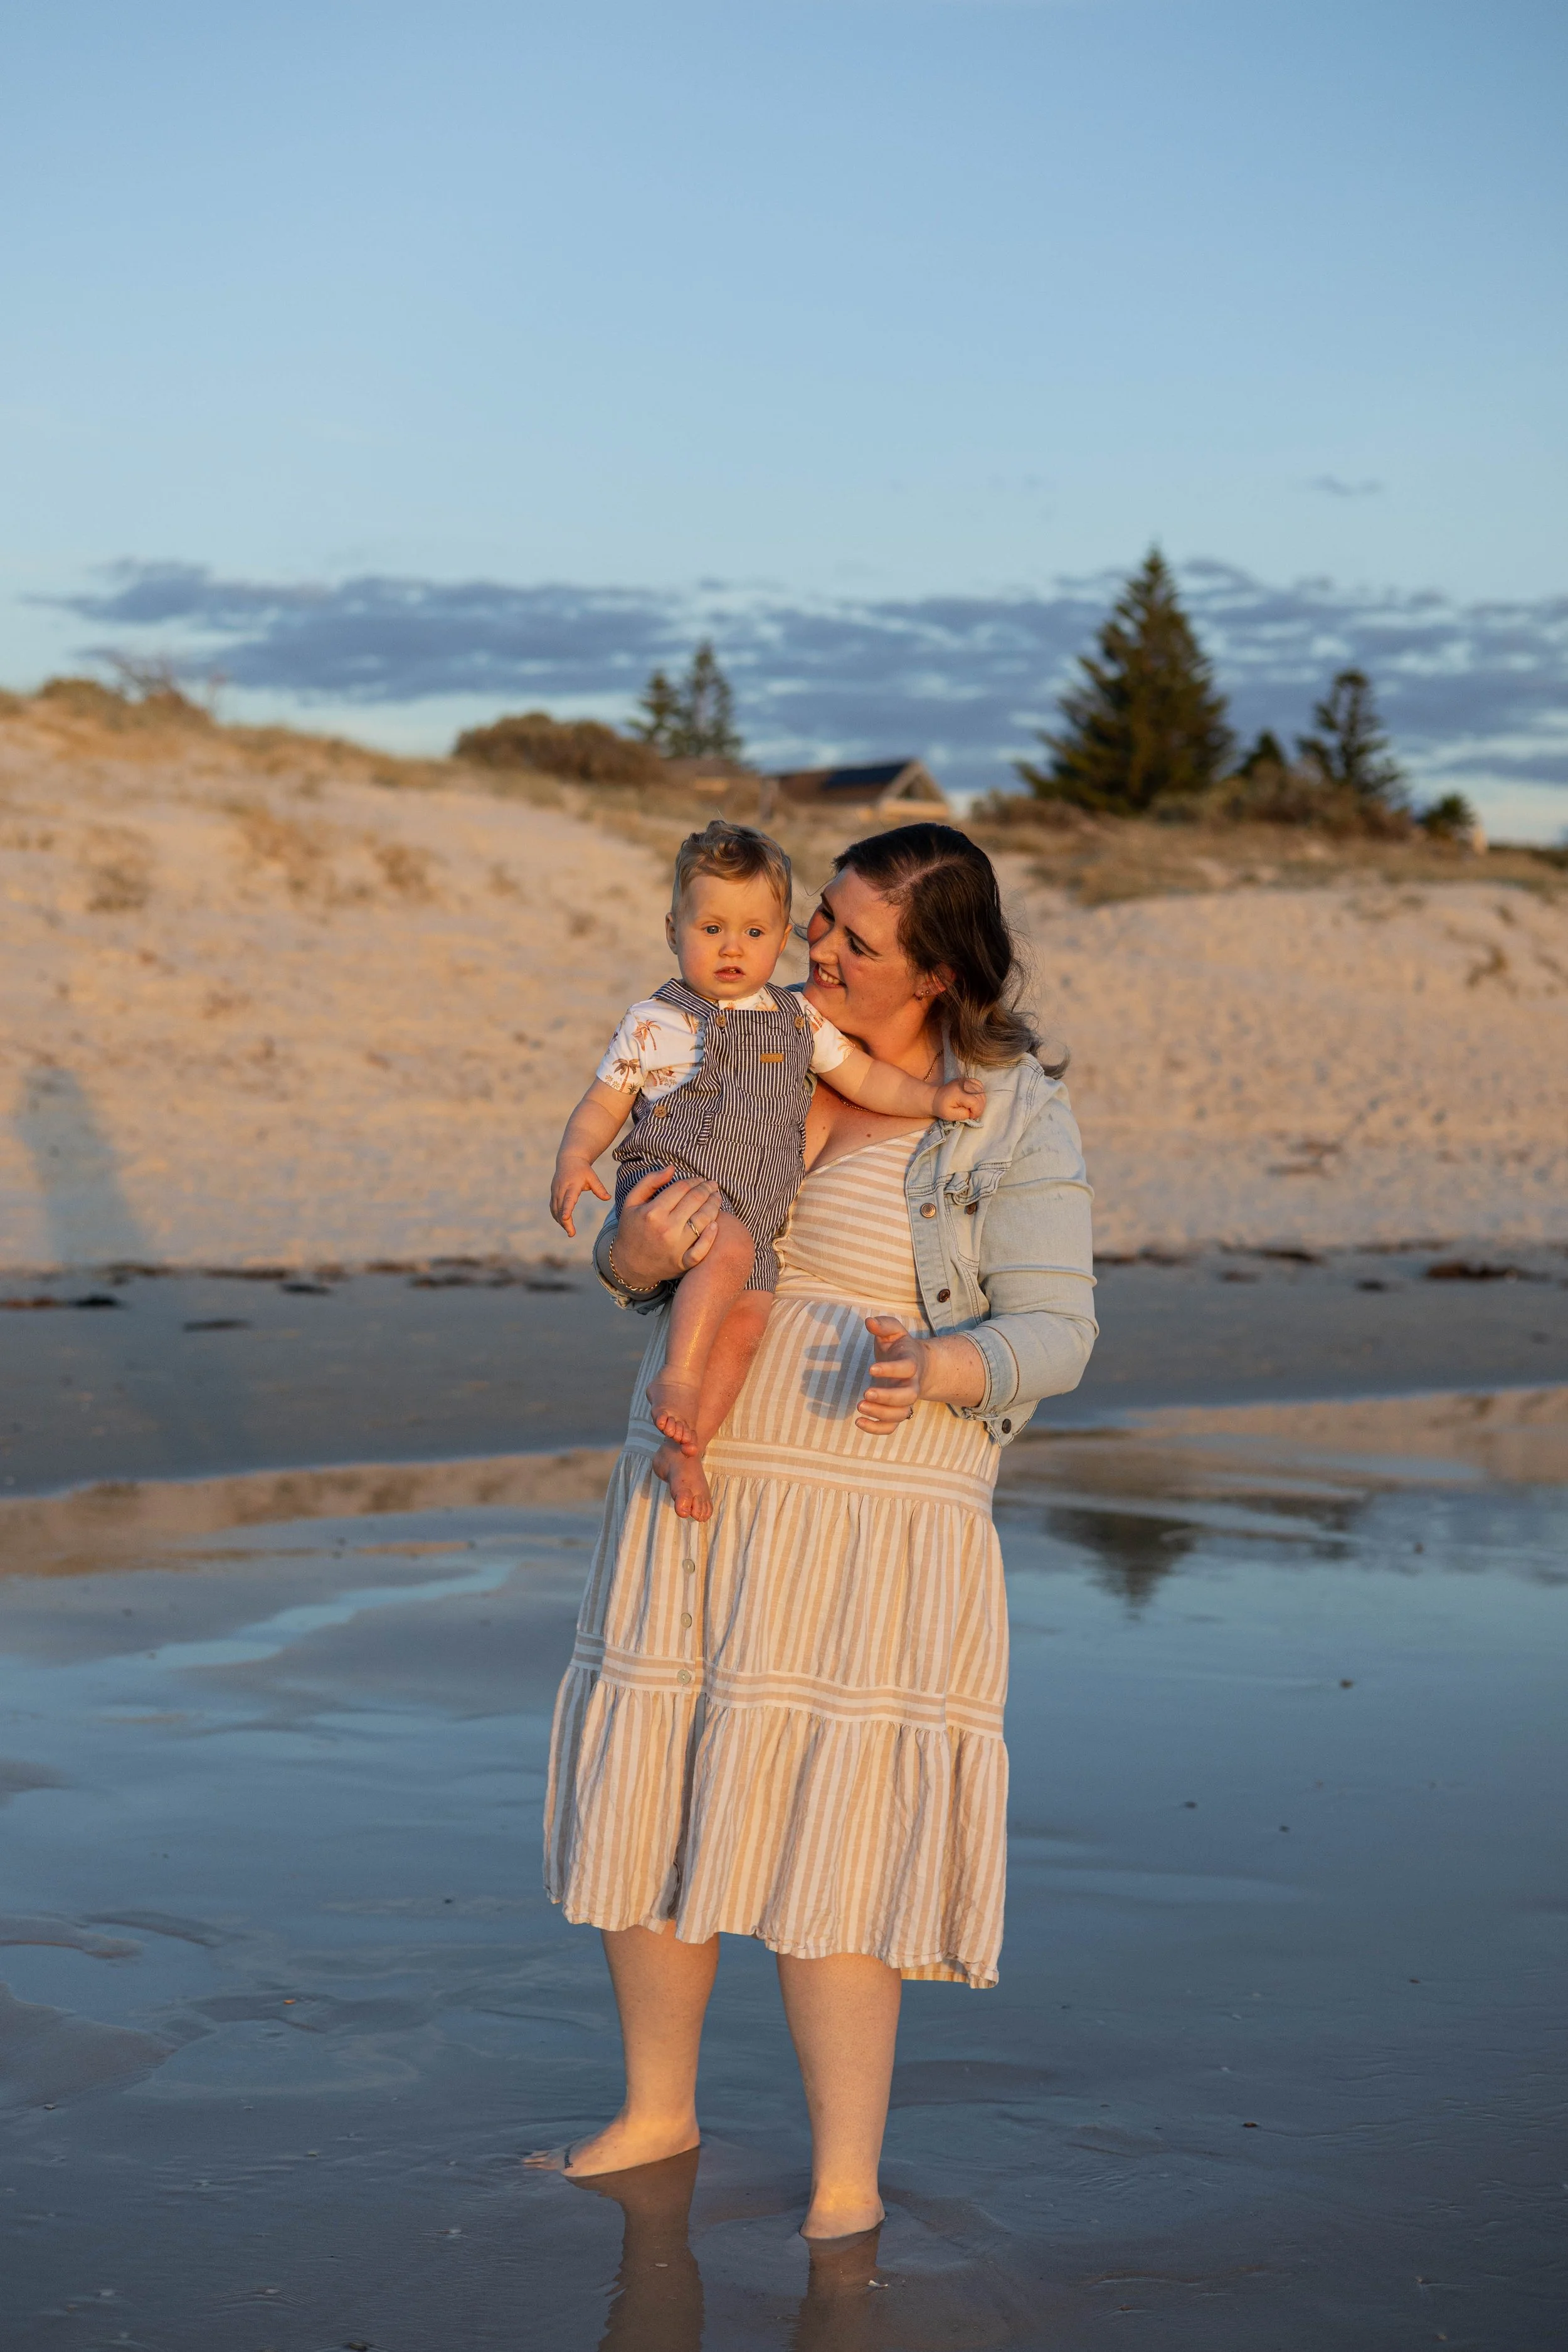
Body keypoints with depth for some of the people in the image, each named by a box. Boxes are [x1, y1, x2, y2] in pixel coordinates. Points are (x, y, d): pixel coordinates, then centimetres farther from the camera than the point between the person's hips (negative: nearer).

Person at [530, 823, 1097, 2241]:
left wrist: (936, 1370, -32)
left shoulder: (1016, 1116, -8)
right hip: (693, 1494, 5)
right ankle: (659, 2110, 32)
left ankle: (847, 2187, 7)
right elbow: (635, 1262, 8)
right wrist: (638, 1254, -17)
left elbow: (1052, 1334, -11)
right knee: (654, 1800, 12)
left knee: (827, 1849, -6)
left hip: (874, 1531, -5)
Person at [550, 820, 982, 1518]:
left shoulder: (798, 1020, 13)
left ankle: (680, 1447, -9)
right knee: (731, 1247, -34)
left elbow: (862, 1075, 19)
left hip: (752, 1217, 5)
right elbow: (602, 1105, 3)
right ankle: (677, 1376, -29)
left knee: (747, 1319, -15)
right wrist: (573, 1161, -14)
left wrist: (933, 1098, 7)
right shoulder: (655, 1023, 1)